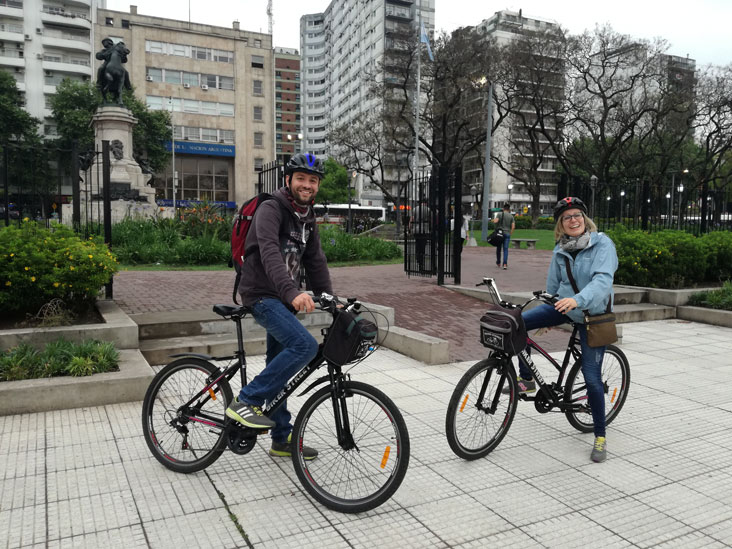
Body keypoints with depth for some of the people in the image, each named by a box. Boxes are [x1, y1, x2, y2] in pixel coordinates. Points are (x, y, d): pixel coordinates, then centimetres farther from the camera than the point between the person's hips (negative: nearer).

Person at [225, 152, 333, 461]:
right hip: (262, 295, -8)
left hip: (285, 299, 8)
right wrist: (293, 292, -46)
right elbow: (270, 252, -31)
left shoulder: (307, 218, 13)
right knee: (304, 345, -26)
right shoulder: (271, 210, -14)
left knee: (280, 368, 13)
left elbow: (316, 261, 14)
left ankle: (282, 440, 24)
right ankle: (246, 402, -15)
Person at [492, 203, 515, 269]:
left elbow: (495, 221, -17)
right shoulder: (511, 216, 4)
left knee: (498, 248, 14)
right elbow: (513, 226, -3)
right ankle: (505, 264, -16)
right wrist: (511, 233, 12)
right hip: (507, 234, 1)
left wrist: (493, 220, 6)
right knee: (505, 249, -2)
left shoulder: (499, 214, -2)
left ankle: (498, 263, 26)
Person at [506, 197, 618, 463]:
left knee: (592, 378, -4)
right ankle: (526, 379, 0)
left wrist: (578, 299, -47)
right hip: (562, 306, 5)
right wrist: (545, 319, 21)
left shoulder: (602, 243, -14)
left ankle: (600, 436, 15)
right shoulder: (560, 250, 3)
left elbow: (603, 279, -29)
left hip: (592, 313, -4)